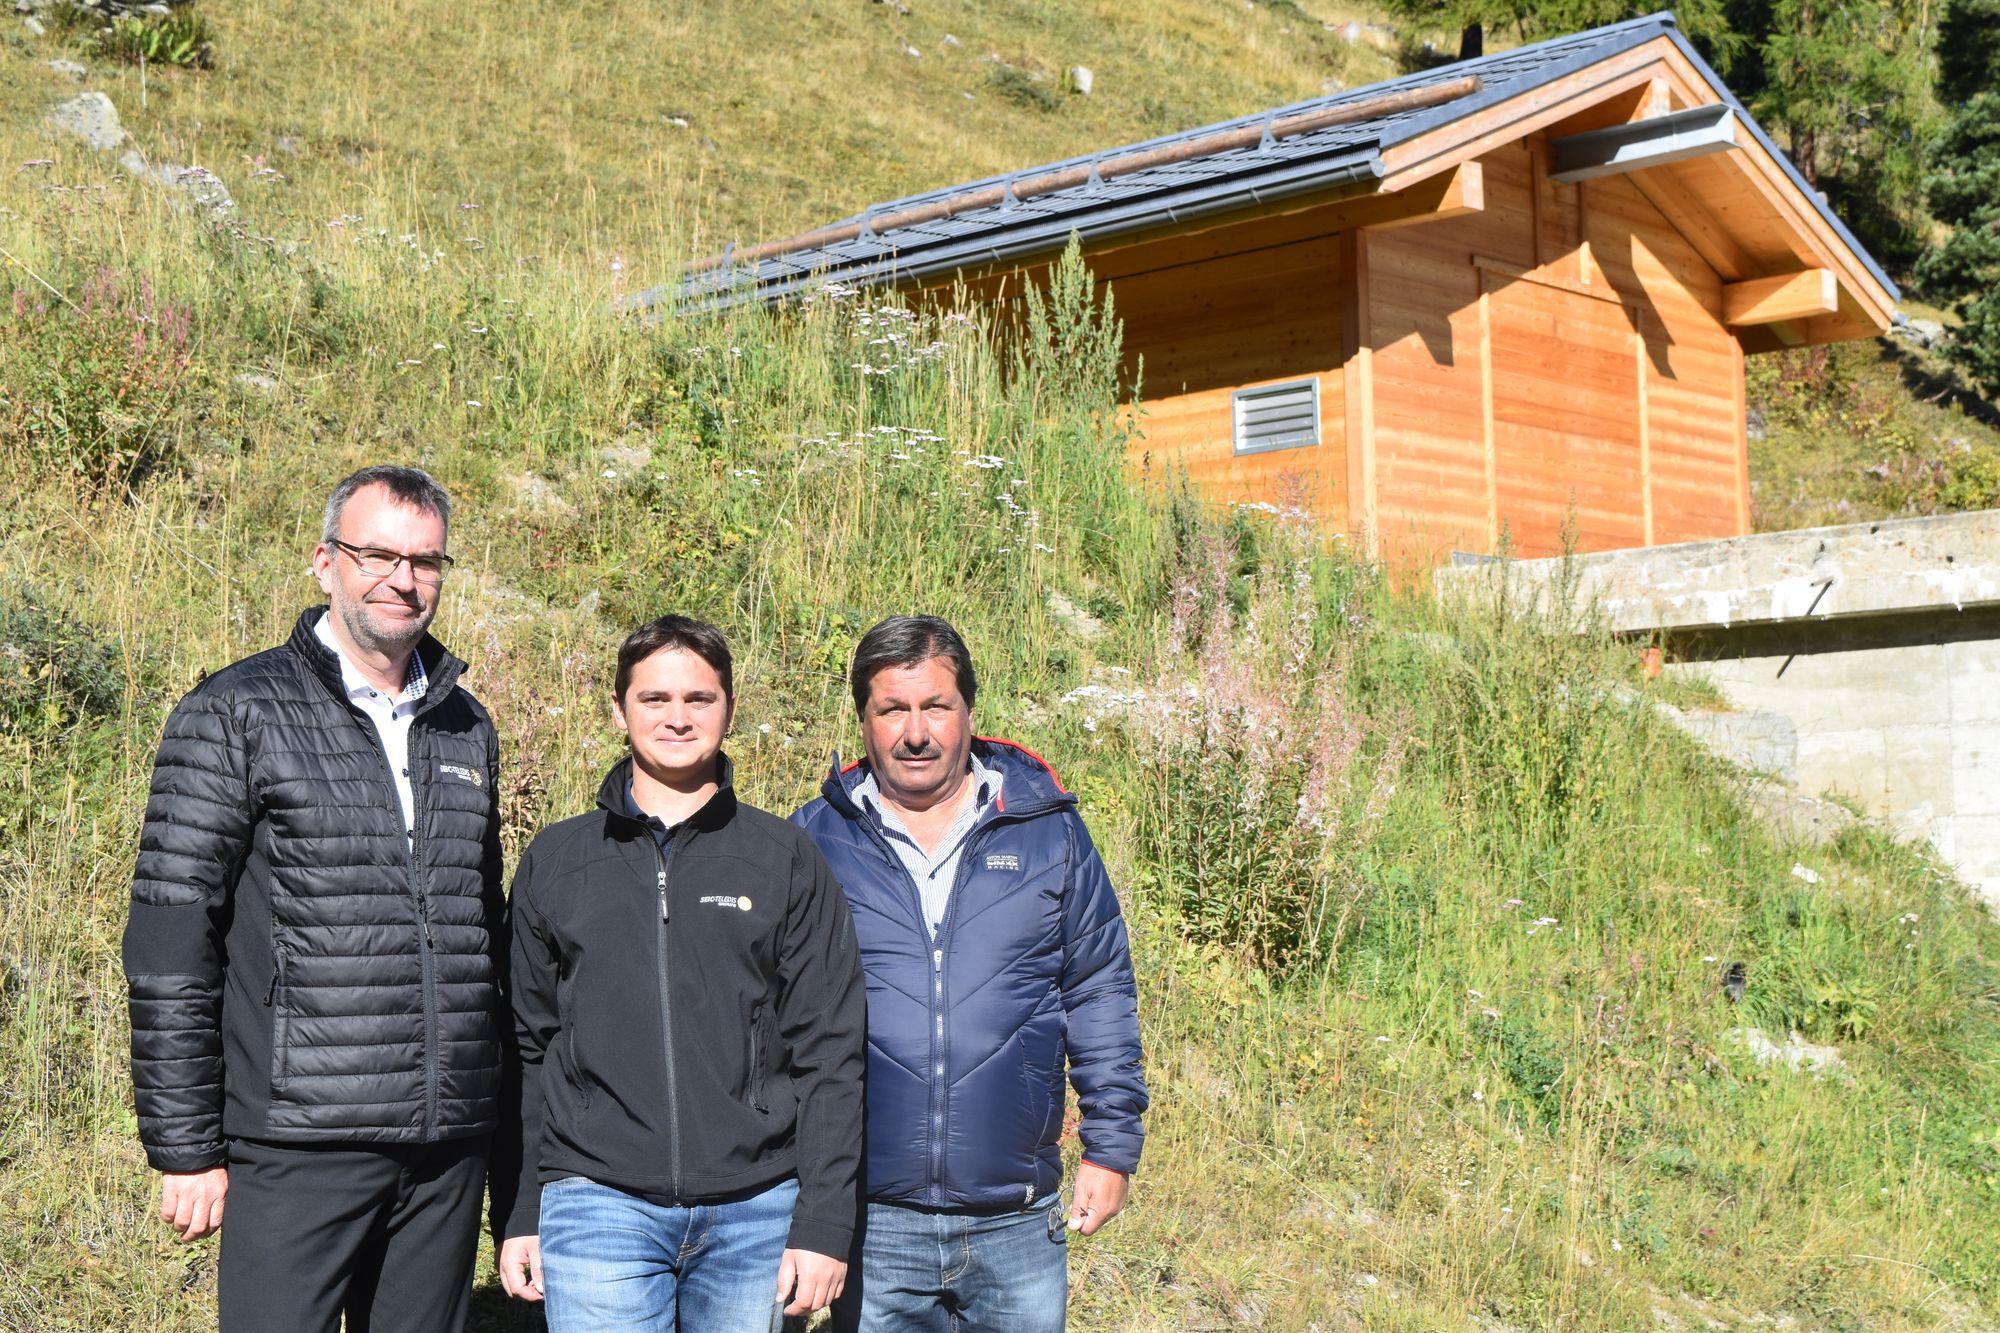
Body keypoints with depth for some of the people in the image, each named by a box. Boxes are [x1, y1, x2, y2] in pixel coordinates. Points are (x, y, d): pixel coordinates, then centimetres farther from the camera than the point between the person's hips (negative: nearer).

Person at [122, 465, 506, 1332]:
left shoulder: (466, 729, 13)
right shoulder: (235, 716, -3)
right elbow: (168, 950, -6)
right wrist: (185, 1150, -8)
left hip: (448, 1152, 5)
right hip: (300, 1149, -5)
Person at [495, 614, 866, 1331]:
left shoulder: (787, 860, 5)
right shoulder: (553, 861, 9)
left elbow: (829, 1050, 2)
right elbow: (525, 1045, 12)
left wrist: (825, 1224, -3)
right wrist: (518, 1214, 8)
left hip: (756, 1214, 0)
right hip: (597, 1203, 0)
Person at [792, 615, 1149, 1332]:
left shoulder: (1048, 830, 4)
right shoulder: (812, 842, 1)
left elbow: (1099, 994, 8)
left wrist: (1113, 1145, 4)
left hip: (1020, 1224, 1)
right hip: (869, 1224, -1)